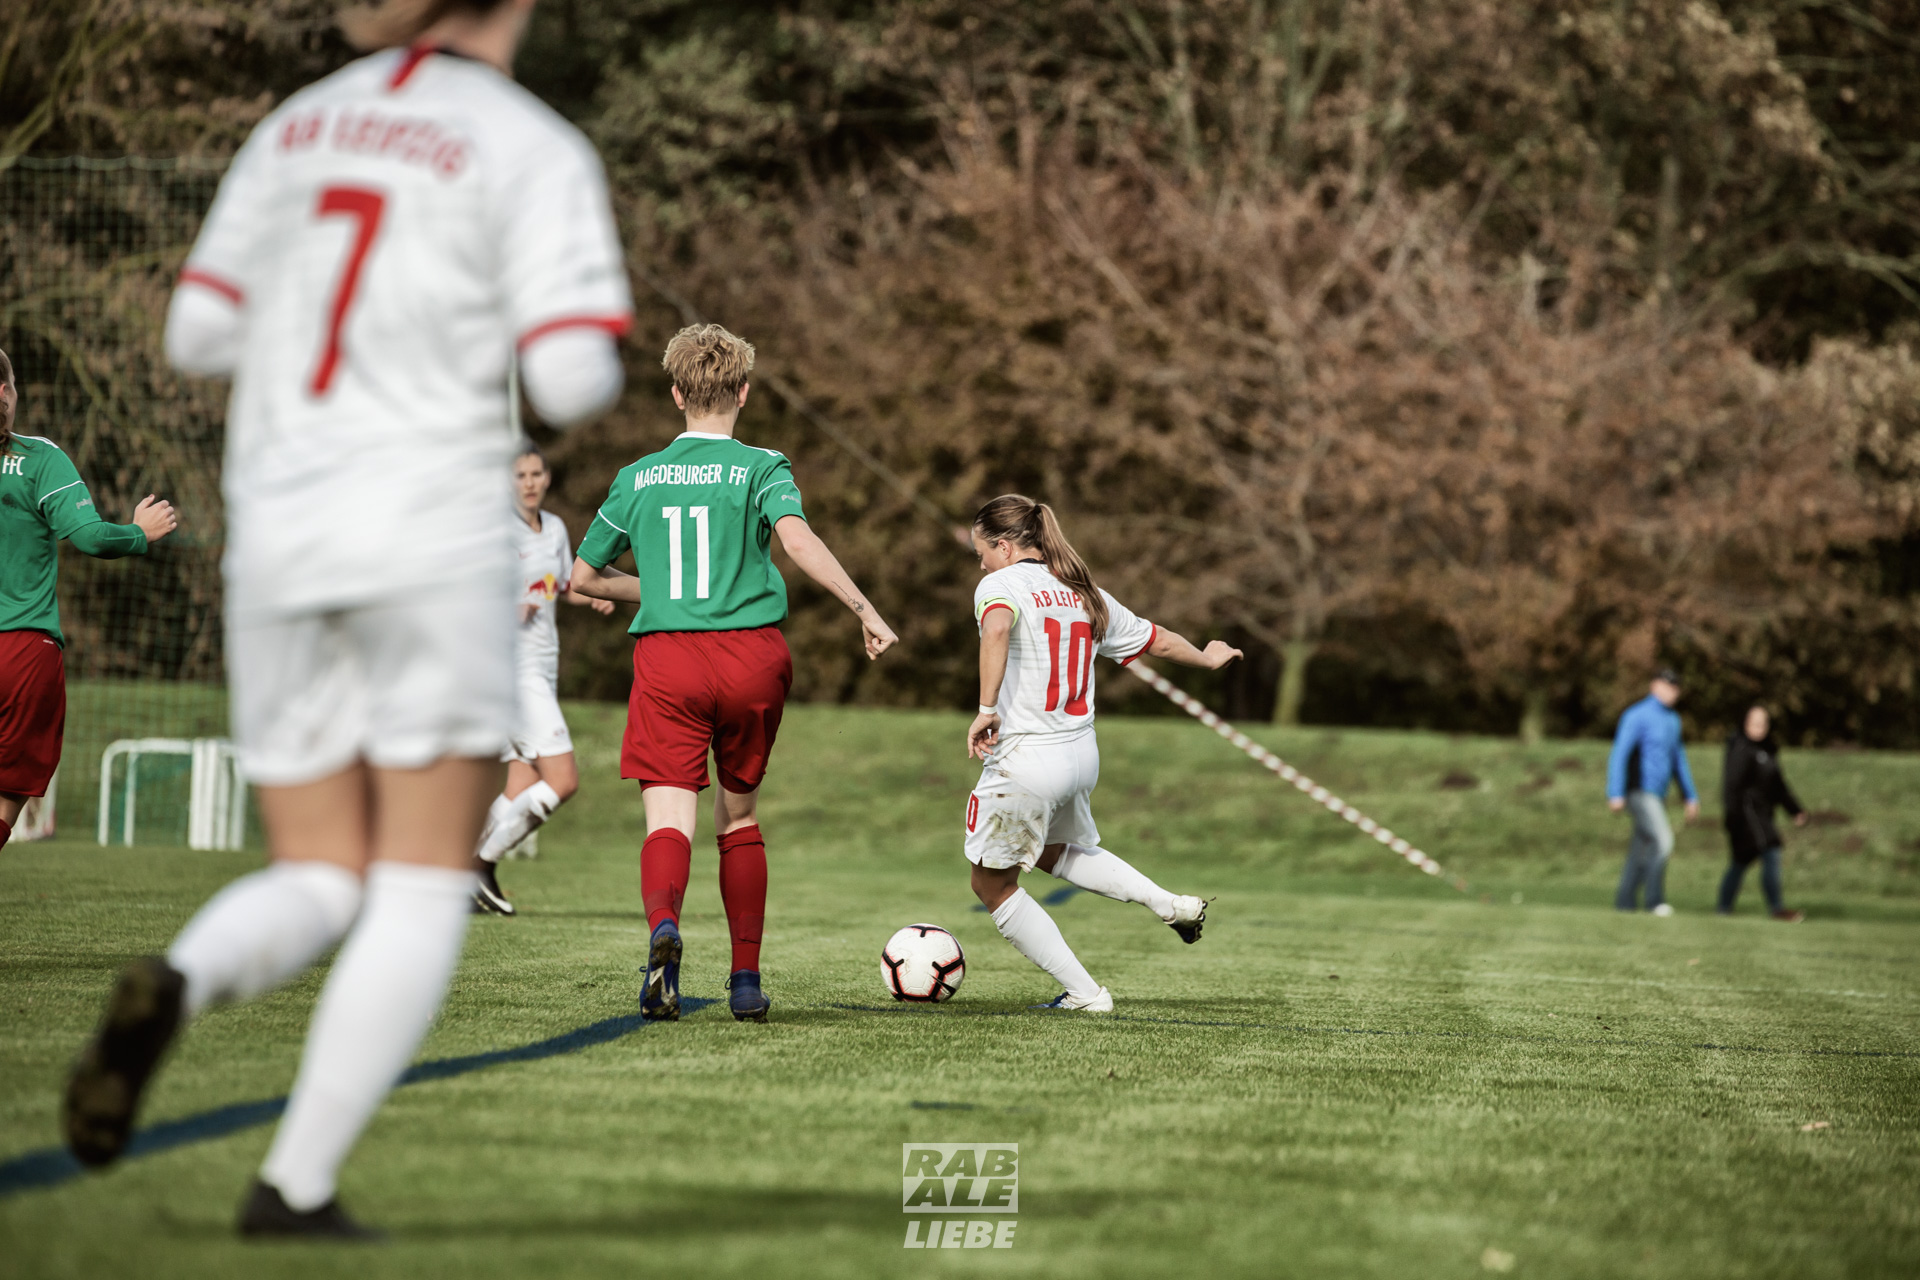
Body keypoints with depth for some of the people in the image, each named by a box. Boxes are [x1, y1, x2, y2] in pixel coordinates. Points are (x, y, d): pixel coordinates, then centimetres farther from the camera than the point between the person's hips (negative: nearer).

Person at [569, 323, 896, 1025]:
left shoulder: (637, 478, 11)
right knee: (739, 815, 16)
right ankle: (746, 980, 20)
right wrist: (865, 609, -18)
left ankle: (662, 925, -40)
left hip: (665, 655, 0)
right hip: (750, 653, 0)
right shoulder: (761, 468, 3)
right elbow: (797, 537, -18)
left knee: (669, 815, -7)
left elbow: (582, 578, 19)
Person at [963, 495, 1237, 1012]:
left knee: (992, 884, 11)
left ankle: (1084, 993, 9)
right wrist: (1206, 658, 43)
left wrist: (986, 709, -31)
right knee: (1056, 852, 35)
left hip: (1024, 761, -8)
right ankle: (1169, 904, 21)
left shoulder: (1001, 585, -8)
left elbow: (997, 628, -33)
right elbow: (1158, 640, 24)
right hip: (1082, 756, 8)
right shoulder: (1086, 595, 12)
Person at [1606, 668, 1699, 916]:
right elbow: (1619, 754, -16)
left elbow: (1679, 760, 24)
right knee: (1663, 840, -20)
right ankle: (1655, 900, -16)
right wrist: (1616, 794, -24)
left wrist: (1691, 796, 22)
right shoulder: (1637, 715, -10)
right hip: (1639, 791, -8)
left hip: (1657, 796, 8)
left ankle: (1625, 902, 13)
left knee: (1642, 850, 8)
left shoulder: (1672, 720, 16)